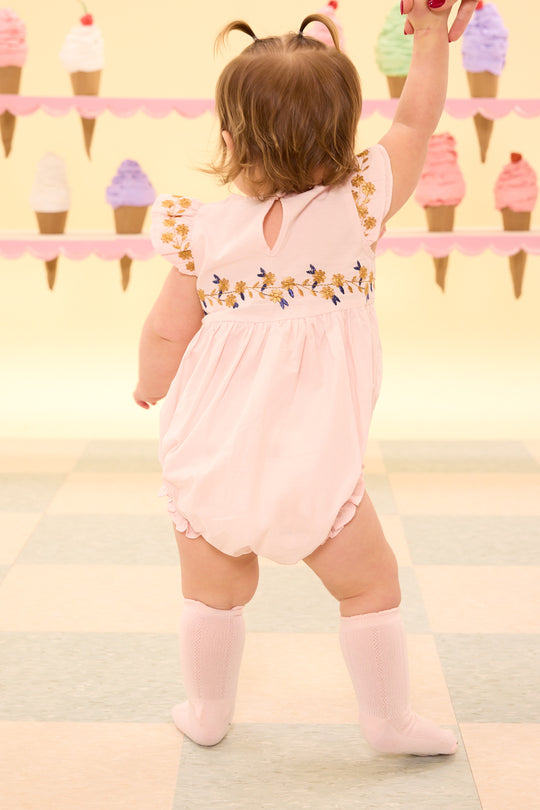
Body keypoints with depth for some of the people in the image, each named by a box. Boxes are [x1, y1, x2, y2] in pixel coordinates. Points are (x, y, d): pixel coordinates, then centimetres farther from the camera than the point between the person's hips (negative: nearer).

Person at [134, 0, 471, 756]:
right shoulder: (356, 209, -11)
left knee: (215, 589, 20)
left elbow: (166, 334, -1)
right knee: (370, 584, 16)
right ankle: (389, 720, 27)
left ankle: (208, 712, 37)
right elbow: (415, 123, 1)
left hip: (209, 459, 2)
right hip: (314, 465, -2)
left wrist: (151, 385, 19)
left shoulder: (205, 231, -7)